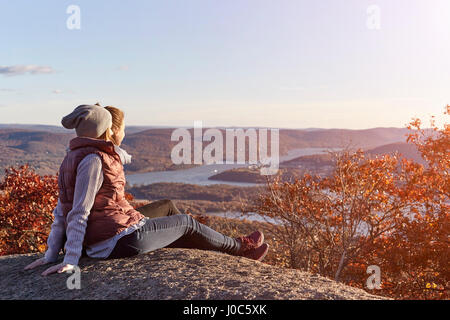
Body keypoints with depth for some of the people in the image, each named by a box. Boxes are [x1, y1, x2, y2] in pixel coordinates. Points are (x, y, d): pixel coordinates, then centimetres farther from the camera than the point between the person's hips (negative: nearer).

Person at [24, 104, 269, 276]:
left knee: (167, 206, 26)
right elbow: (79, 214, -22)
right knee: (186, 222, 10)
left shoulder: (73, 157, 10)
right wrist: (70, 261, -21)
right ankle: (239, 248, 32)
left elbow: (61, 211, 8)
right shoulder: (93, 160, -20)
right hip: (122, 238, -10)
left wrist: (52, 254, 8)